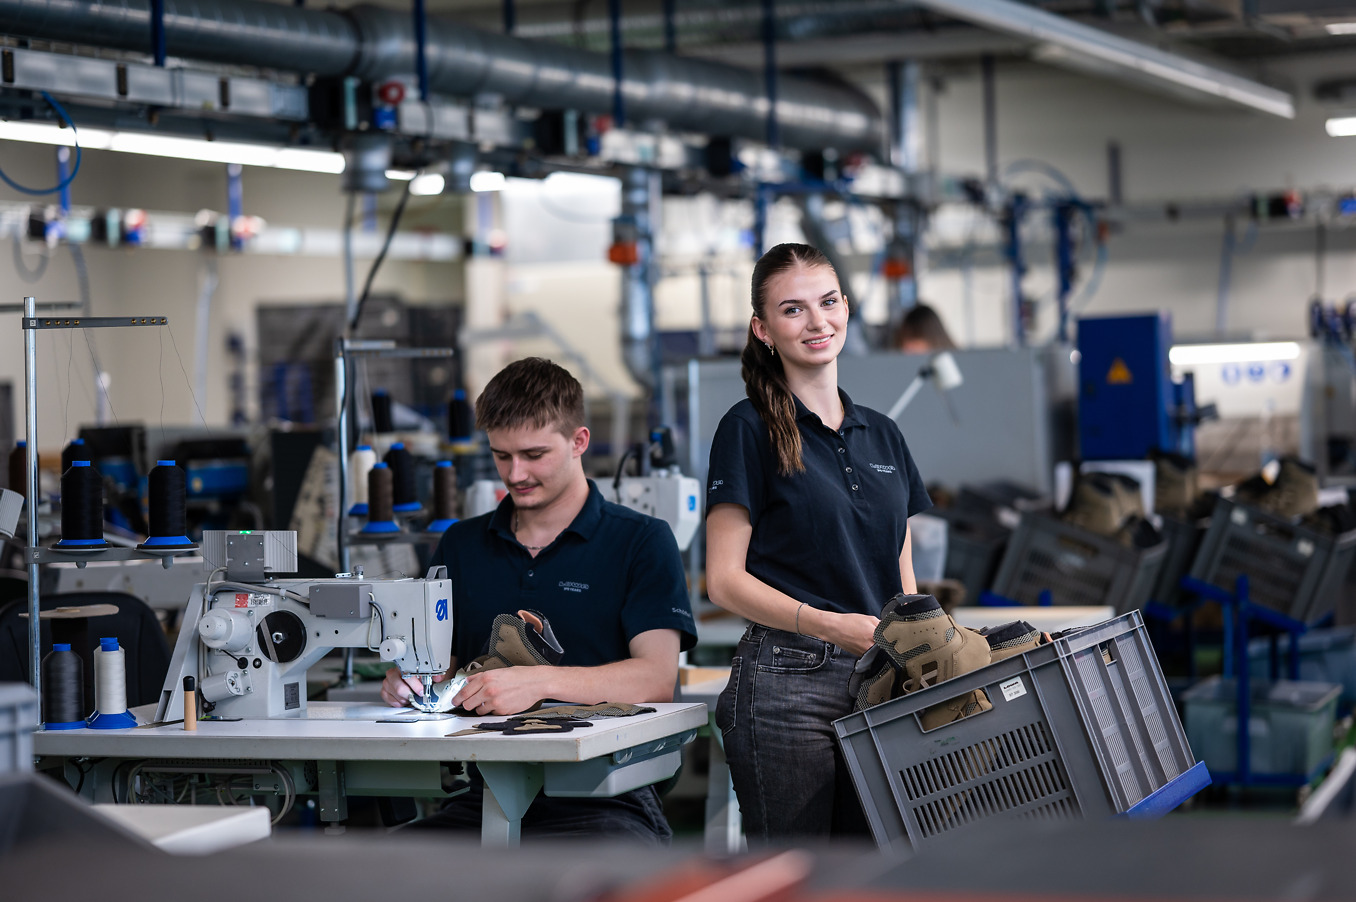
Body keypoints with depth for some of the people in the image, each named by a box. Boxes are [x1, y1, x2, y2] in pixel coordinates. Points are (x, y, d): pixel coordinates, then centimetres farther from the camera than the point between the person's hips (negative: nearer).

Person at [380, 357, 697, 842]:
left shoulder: (641, 542, 5)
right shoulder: (462, 546, 20)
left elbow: (657, 677, -8)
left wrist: (540, 681, -23)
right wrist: (407, 682, -4)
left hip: (605, 798, -4)